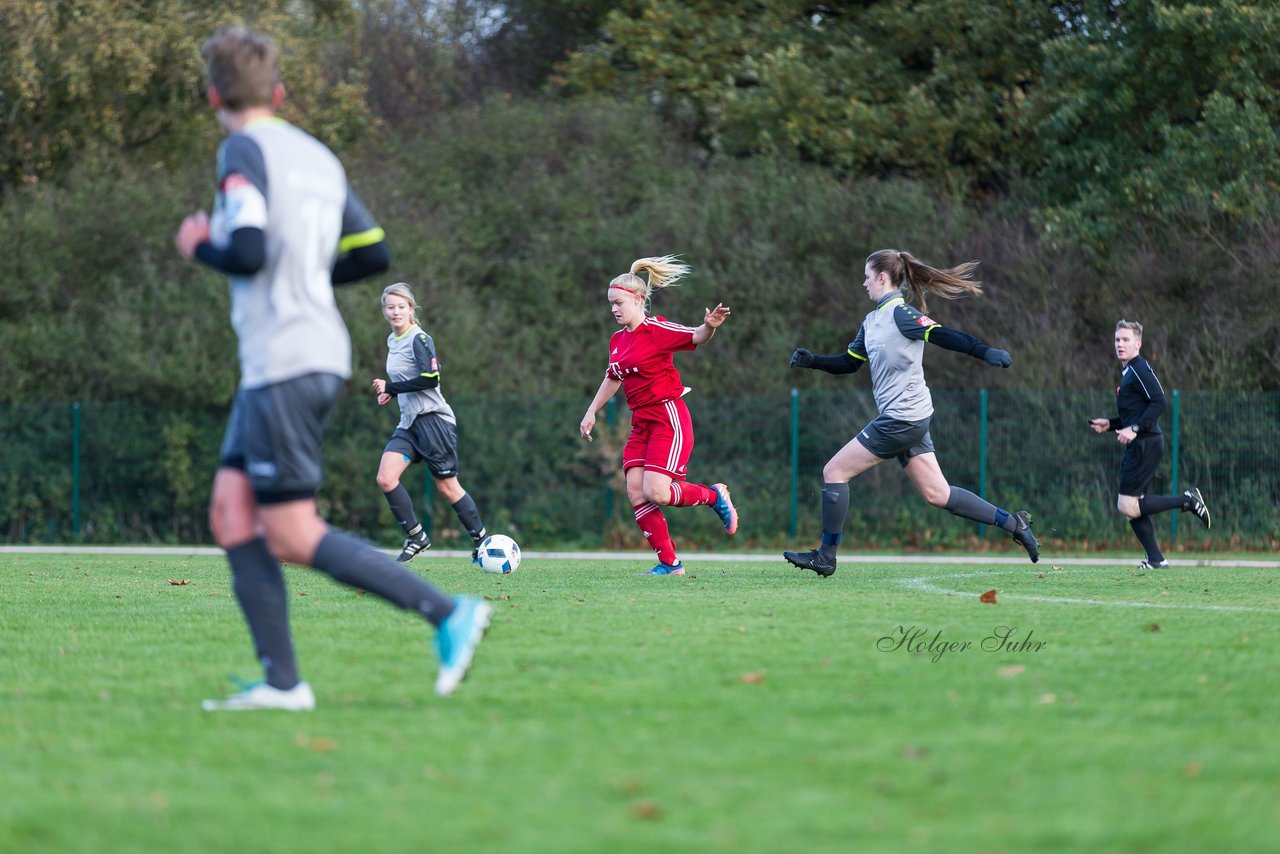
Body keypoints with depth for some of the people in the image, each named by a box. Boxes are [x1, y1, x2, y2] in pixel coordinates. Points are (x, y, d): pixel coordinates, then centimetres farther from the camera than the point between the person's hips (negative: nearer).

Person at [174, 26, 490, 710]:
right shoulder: (318, 158, 15)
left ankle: (447, 613, -10)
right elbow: (373, 254, 18)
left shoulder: (244, 150, -9)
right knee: (231, 514, 6)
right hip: (318, 356, 9)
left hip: (284, 364, -9)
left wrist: (199, 247, -1)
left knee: (292, 537, -7)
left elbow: (246, 252, -21)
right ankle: (281, 682, 0)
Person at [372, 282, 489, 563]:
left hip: (433, 419, -8)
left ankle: (481, 540, 15)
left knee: (447, 487, 0)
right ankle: (416, 537, -1)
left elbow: (430, 378, -23)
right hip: (409, 423, 8)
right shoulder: (393, 341, 13)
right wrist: (392, 393, 9)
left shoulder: (419, 340, -13)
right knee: (385, 478, -10)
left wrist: (390, 388, -17)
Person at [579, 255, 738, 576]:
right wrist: (591, 412, 31)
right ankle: (669, 563, 0)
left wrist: (709, 326, -45)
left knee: (656, 493, -19)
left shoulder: (656, 330, -11)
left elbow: (695, 337, -24)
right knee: (635, 492, -5)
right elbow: (613, 378, 28)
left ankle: (715, 495, 8)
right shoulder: (618, 340, 13)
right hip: (641, 423, 8)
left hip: (669, 419, -8)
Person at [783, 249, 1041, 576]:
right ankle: (1012, 522, 11)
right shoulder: (872, 320, 16)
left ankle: (826, 556, 3)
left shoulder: (900, 312, -12)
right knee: (936, 494, 10)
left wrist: (985, 352, -35)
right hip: (912, 419, 10)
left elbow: (941, 335, -23)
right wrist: (811, 360, 10)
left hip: (901, 419, -10)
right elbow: (848, 363, 23)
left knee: (834, 472, -3)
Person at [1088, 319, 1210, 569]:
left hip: (1146, 443, -10)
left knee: (1127, 506, -12)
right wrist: (1109, 424, 20)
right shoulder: (1128, 372, 21)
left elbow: (1158, 402, -21)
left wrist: (1134, 429, -24)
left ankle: (1187, 500, -5)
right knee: (1132, 506, 8)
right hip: (1137, 445, 10)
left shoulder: (1140, 369, -10)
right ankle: (1155, 559, 10)